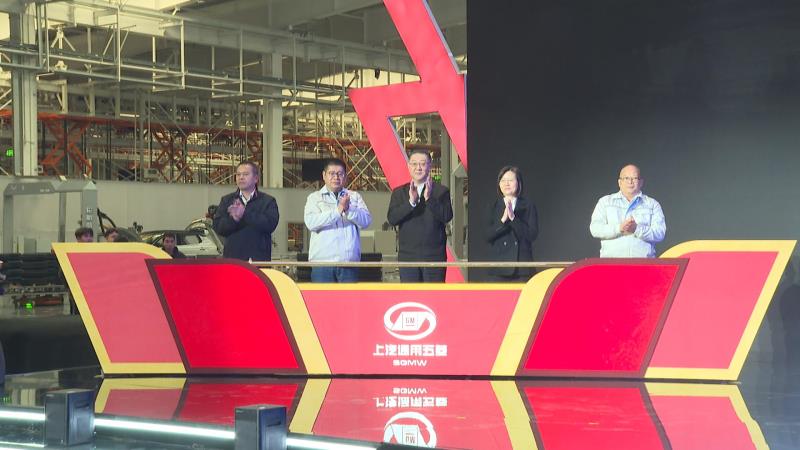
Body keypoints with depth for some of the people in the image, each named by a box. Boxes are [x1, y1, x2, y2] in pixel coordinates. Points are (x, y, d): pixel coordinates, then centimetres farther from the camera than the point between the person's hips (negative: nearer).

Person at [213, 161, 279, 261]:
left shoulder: (268, 201, 8)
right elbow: (217, 226, 5)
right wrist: (233, 219, -15)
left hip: (259, 258, -2)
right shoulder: (226, 200, 16)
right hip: (233, 258, 2)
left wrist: (244, 214, -13)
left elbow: (270, 224, -9)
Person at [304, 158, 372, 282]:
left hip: (349, 261, 2)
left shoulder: (354, 197, 14)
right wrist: (338, 210, -17)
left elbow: (366, 220, 1)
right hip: (323, 260, -2)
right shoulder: (315, 197, 8)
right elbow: (311, 222, -10)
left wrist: (348, 209, -16)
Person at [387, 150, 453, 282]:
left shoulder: (441, 191, 3)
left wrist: (429, 198, -22)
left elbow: (447, 216, -10)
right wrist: (411, 202, -18)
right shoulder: (399, 192, 8)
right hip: (408, 256, 2)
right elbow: (391, 219, -5)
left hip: (434, 256, -1)